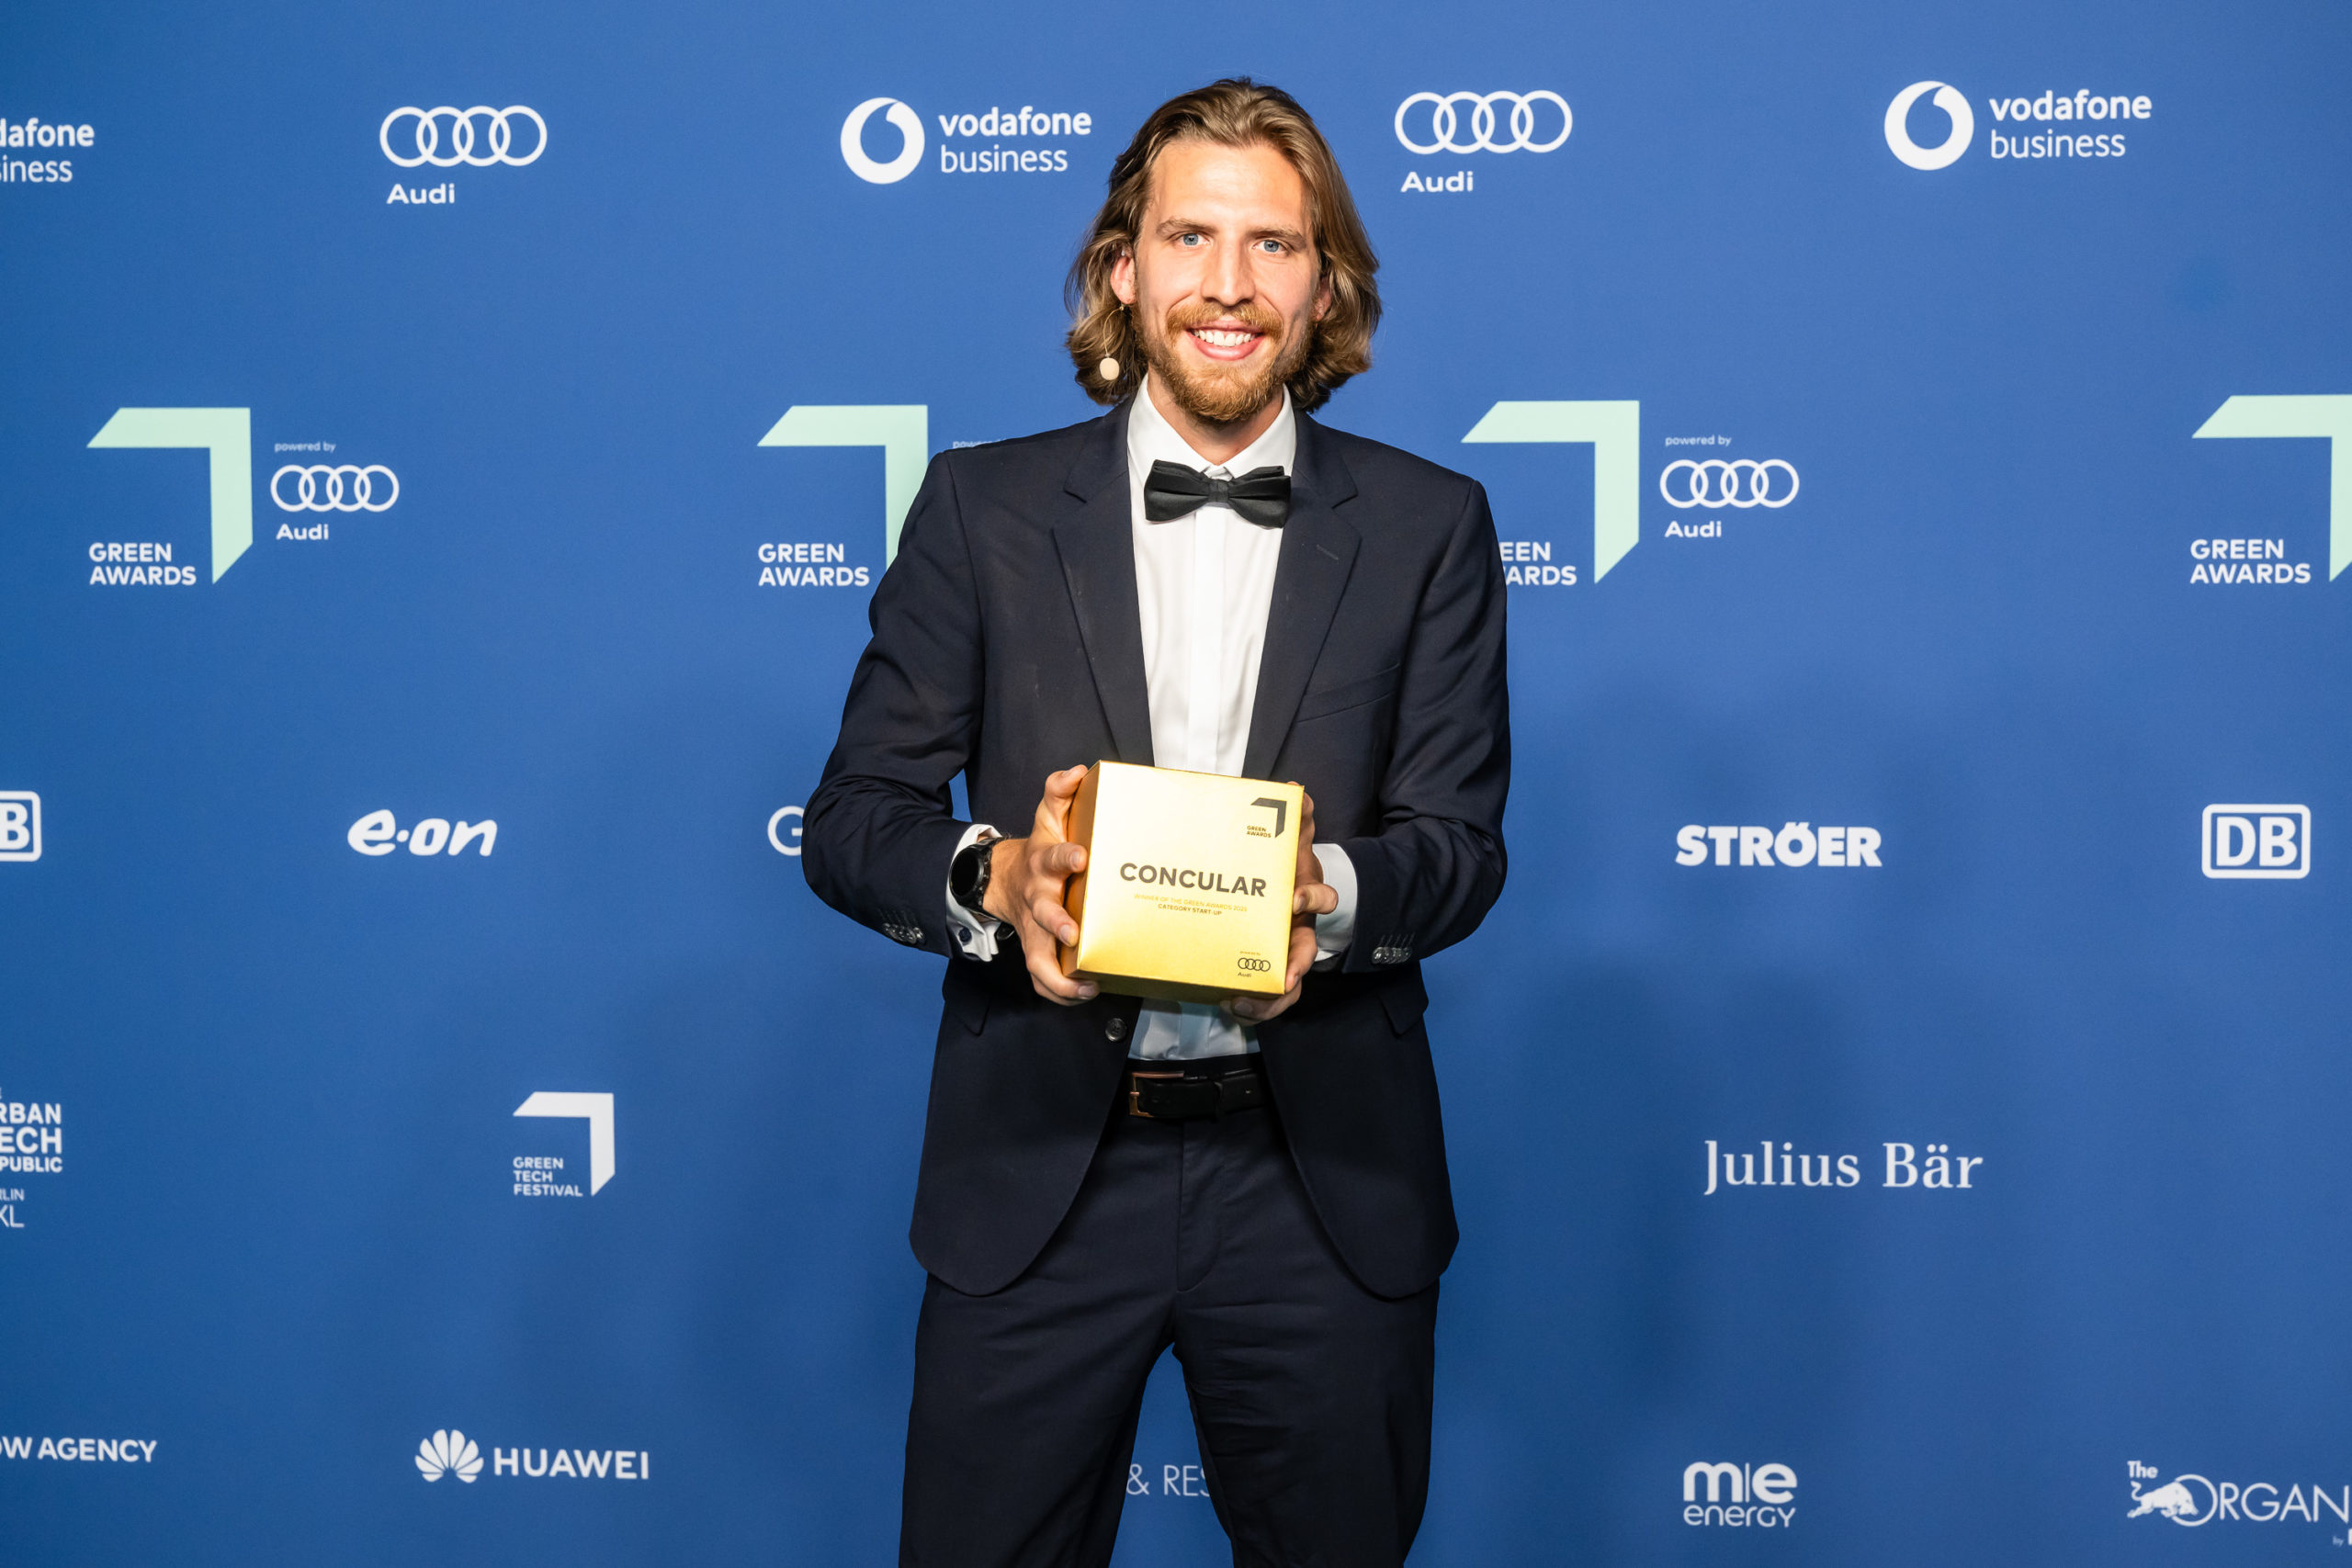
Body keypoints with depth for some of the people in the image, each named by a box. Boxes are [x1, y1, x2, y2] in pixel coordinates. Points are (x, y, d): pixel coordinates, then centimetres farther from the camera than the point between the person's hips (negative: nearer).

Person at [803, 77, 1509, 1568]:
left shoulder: (1427, 527, 5)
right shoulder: (983, 508, 4)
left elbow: (1463, 841, 1)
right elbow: (854, 817, 2)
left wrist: (1328, 890, -21)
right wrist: (995, 877, -20)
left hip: (1320, 1169, 1)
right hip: (1039, 1167, 0)